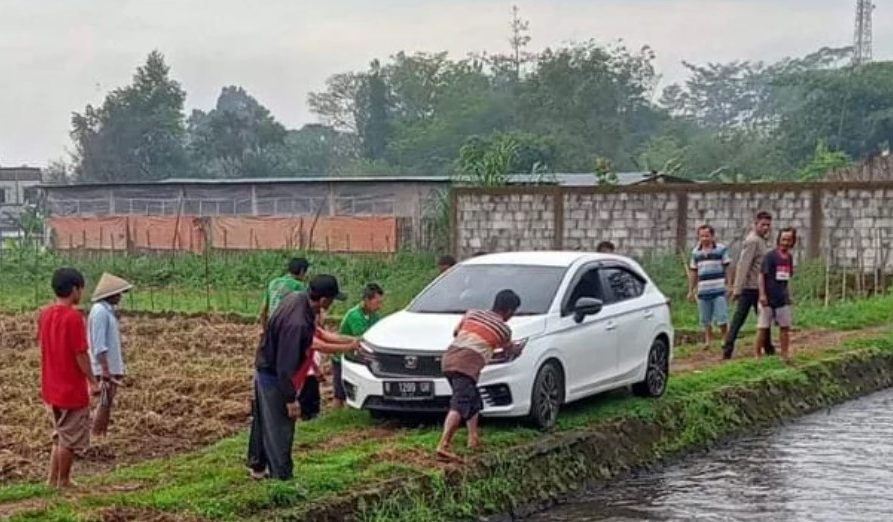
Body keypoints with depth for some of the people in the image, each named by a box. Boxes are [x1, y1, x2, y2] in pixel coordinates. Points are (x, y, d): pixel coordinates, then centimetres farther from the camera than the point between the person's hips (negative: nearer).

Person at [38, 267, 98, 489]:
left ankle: (52, 479, 21)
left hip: (51, 388, 8)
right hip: (72, 388, -8)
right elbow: (80, 355, -19)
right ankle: (63, 482, 14)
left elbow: (41, 341, 10)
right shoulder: (74, 317, -19)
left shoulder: (45, 314, 3)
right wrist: (92, 380, -7)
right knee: (70, 439, 6)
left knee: (60, 436, 20)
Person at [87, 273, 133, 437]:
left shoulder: (108, 310, 12)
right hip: (106, 369, -9)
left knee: (106, 405, 12)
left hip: (112, 367, 9)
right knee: (104, 405, -6)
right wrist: (106, 372, -24)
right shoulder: (100, 311, -17)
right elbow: (99, 346, -21)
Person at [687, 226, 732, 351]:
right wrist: (691, 290, 15)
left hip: (719, 290, -4)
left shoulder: (721, 249, 0)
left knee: (721, 319, -4)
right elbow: (693, 272, 16)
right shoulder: (696, 252, 11)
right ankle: (708, 341, 22)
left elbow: (727, 269, 1)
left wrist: (728, 284, -4)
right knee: (706, 320, 9)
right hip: (703, 291, 4)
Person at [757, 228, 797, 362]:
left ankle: (785, 355, 19)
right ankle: (757, 355, 7)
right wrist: (762, 294, -16)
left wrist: (789, 295, 16)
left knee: (785, 327, 10)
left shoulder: (789, 257, 7)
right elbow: (762, 275, -11)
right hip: (769, 299, -6)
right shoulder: (770, 256, -11)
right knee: (763, 327, 0)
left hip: (783, 299, 6)